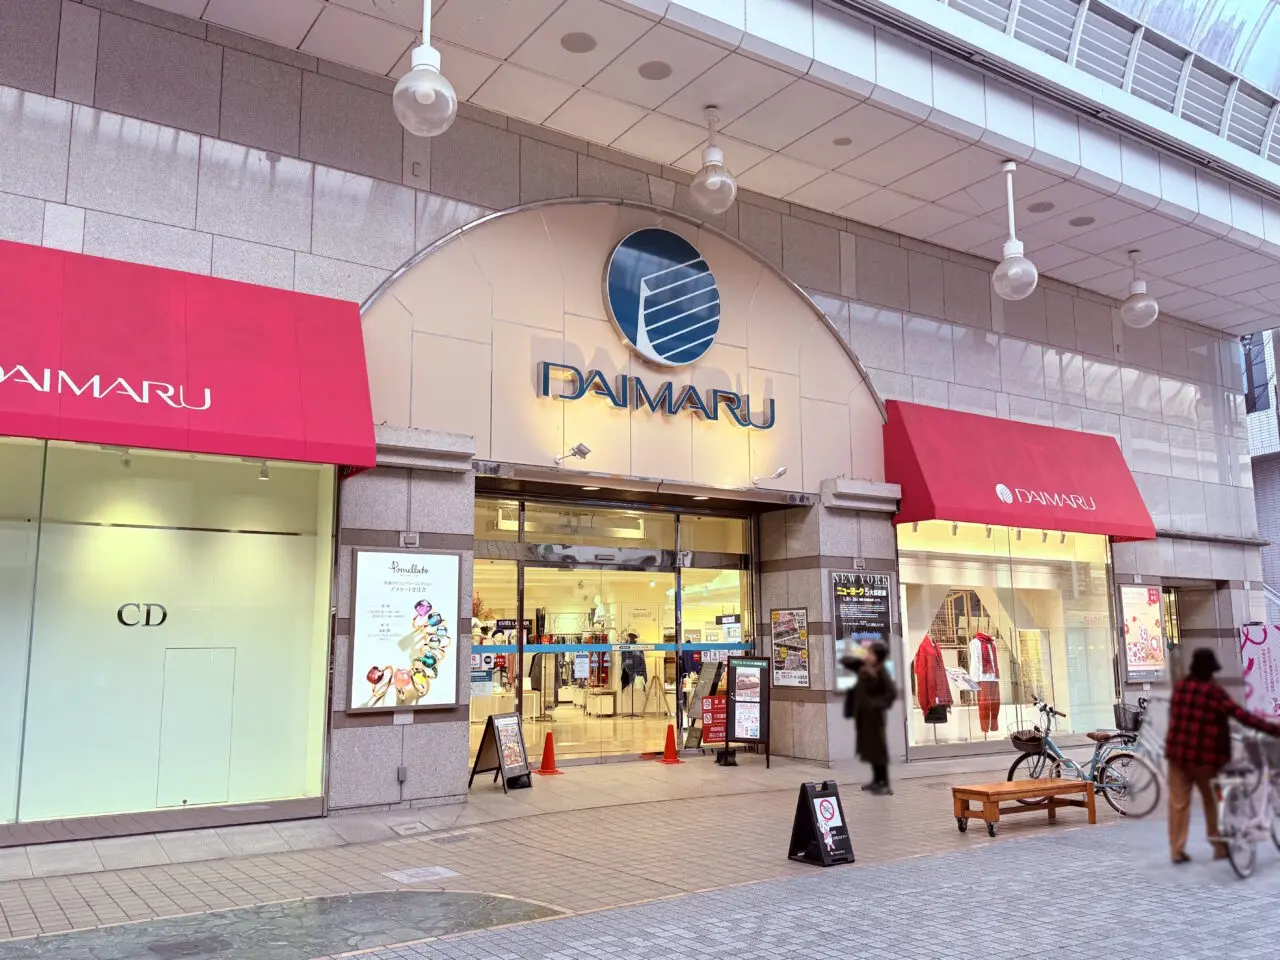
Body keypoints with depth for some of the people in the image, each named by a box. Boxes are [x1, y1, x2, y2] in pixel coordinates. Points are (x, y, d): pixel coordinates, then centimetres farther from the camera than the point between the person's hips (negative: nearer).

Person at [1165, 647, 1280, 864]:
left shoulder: (1180, 686, 5)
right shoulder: (1213, 691, -12)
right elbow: (1242, 715, -17)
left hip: (1178, 751, 4)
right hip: (1204, 754, -4)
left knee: (1178, 802, 6)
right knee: (1213, 801, 14)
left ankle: (1177, 850, 5)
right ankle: (1219, 847, 22)